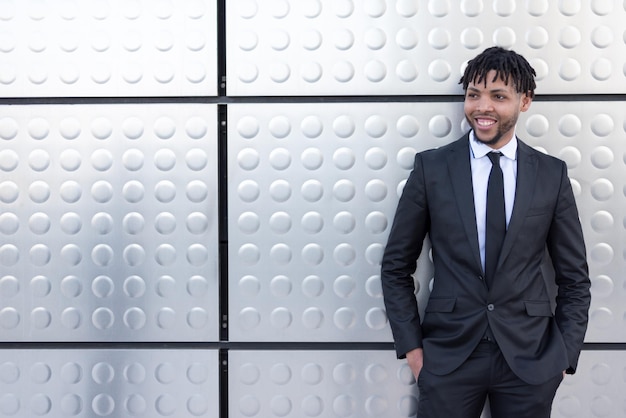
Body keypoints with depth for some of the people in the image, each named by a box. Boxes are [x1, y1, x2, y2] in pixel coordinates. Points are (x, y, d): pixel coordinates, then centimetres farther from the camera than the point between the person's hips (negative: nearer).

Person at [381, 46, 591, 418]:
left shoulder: (552, 174, 1)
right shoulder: (431, 167, -2)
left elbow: (574, 276, 6)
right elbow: (396, 267, 3)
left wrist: (565, 355, 1)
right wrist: (411, 346, -2)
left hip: (530, 358, 1)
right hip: (448, 355, -1)